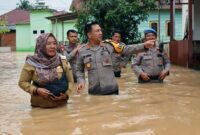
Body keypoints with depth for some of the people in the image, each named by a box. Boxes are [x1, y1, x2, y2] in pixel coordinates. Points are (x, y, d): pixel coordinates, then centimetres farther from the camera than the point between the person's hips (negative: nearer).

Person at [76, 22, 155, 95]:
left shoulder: (108, 46, 1)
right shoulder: (82, 51, 1)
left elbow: (127, 49, 0)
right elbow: (79, 70, 12)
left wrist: (144, 45, -9)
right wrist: (81, 81, -5)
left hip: (111, 90, 1)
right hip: (94, 92, 0)